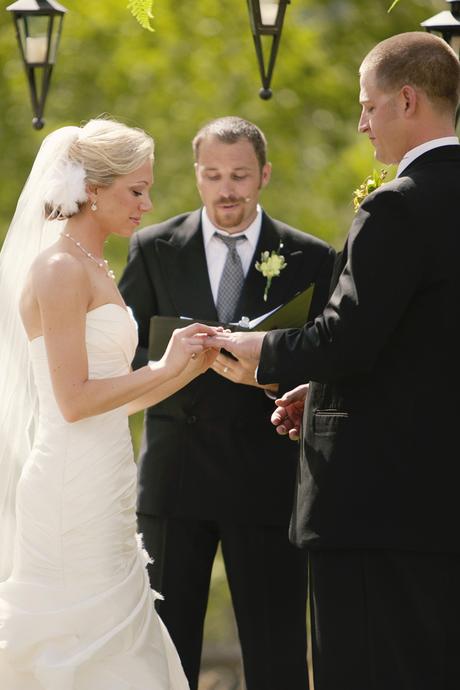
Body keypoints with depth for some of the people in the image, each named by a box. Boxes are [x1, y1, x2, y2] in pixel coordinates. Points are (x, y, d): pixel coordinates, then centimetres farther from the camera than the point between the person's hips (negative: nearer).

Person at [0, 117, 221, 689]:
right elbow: (75, 400, -18)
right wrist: (164, 368, -11)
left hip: (105, 493, 9)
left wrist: (193, 365, 9)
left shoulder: (95, 270, 18)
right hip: (75, 494, -9)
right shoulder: (59, 270, -12)